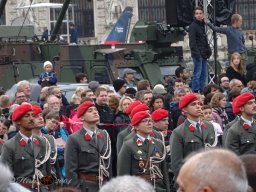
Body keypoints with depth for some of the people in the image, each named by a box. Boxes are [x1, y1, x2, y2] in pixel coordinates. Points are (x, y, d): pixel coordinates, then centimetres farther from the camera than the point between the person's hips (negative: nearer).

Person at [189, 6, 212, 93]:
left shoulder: (202, 25, 17)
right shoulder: (193, 26, -9)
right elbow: (192, 41, -16)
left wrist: (208, 50, 13)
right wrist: (196, 53, -22)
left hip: (204, 54, 9)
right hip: (198, 54, -9)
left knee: (204, 74, 10)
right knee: (197, 74, -9)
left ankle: (201, 91, 15)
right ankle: (195, 92, -7)